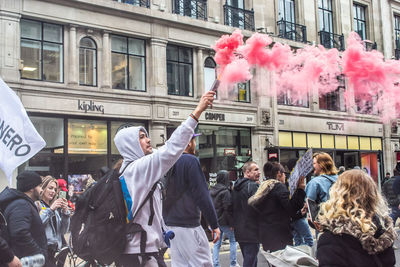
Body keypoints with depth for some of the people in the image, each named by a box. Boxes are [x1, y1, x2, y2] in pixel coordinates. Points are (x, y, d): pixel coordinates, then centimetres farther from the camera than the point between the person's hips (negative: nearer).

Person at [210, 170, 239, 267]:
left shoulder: (211, 191, 8)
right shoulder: (225, 192, -16)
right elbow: (228, 209, -18)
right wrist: (231, 223, -13)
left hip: (214, 221, 7)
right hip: (224, 222, -7)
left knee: (217, 243, 10)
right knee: (233, 240, 10)